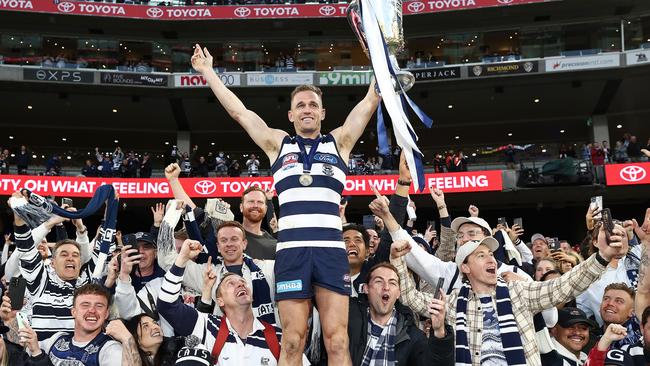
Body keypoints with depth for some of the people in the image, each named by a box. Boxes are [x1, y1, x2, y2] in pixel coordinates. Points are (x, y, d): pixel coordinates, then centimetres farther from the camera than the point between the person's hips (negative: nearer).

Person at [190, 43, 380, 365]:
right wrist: (207, 72, 24)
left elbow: (370, 102, 13)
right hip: (291, 249, 0)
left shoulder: (339, 141, 17)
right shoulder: (278, 143, 18)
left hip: (331, 249, 0)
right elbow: (238, 111, 20)